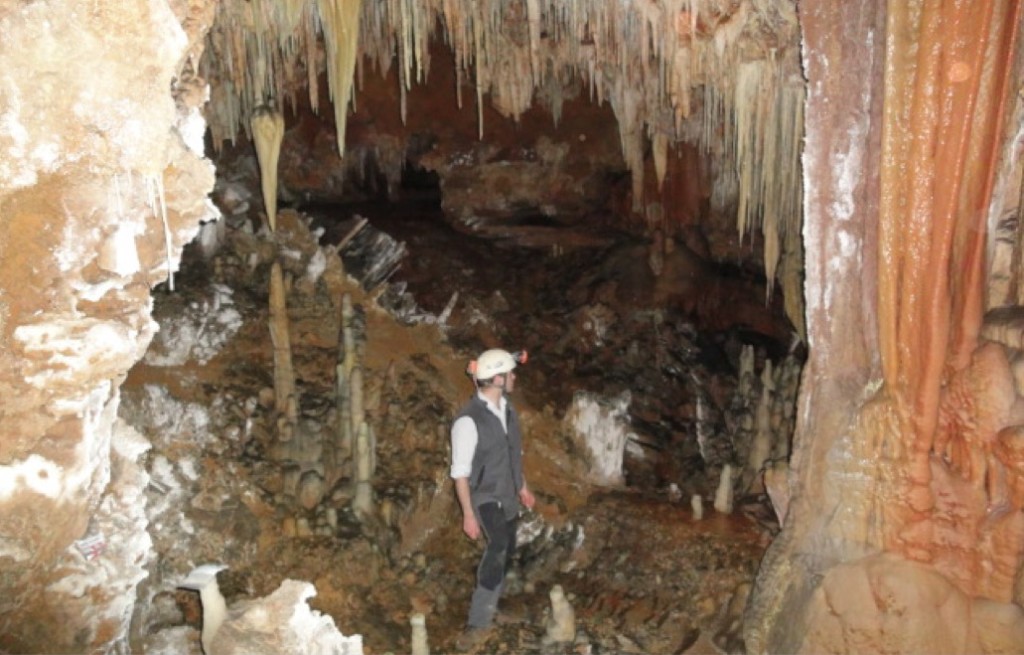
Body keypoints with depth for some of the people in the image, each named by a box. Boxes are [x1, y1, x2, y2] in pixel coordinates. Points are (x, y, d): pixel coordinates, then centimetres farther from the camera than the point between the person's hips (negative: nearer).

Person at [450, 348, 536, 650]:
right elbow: (460, 472, -21)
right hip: (487, 500, -8)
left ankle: (488, 608, 39)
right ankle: (479, 622, -8)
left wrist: (522, 487, 19)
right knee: (498, 549, -21)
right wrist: (468, 514, -20)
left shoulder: (506, 407, -2)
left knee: (506, 553, 18)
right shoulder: (468, 420, -26)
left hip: (508, 497, 8)